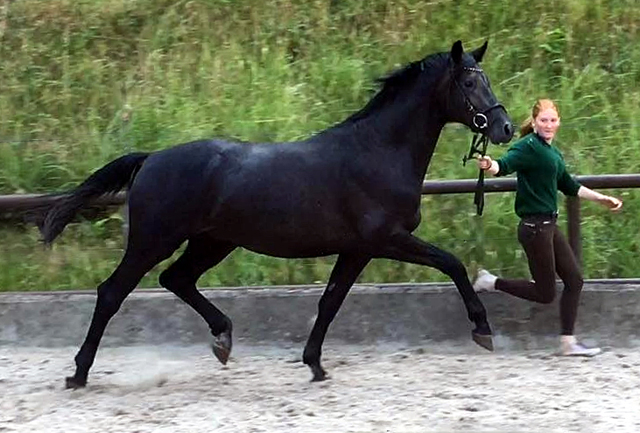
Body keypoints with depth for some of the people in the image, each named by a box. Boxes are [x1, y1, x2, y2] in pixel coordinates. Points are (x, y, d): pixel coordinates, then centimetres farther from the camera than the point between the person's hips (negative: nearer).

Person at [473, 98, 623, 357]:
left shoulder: (552, 153, 15)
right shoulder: (529, 146, -13)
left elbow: (569, 187, 28)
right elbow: (505, 165, -30)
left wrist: (603, 199, 34)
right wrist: (489, 166, -54)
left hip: (549, 226, 9)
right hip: (534, 227, -9)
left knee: (574, 280, 10)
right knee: (545, 293, -3)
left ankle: (568, 342, 14)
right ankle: (491, 282, 10)